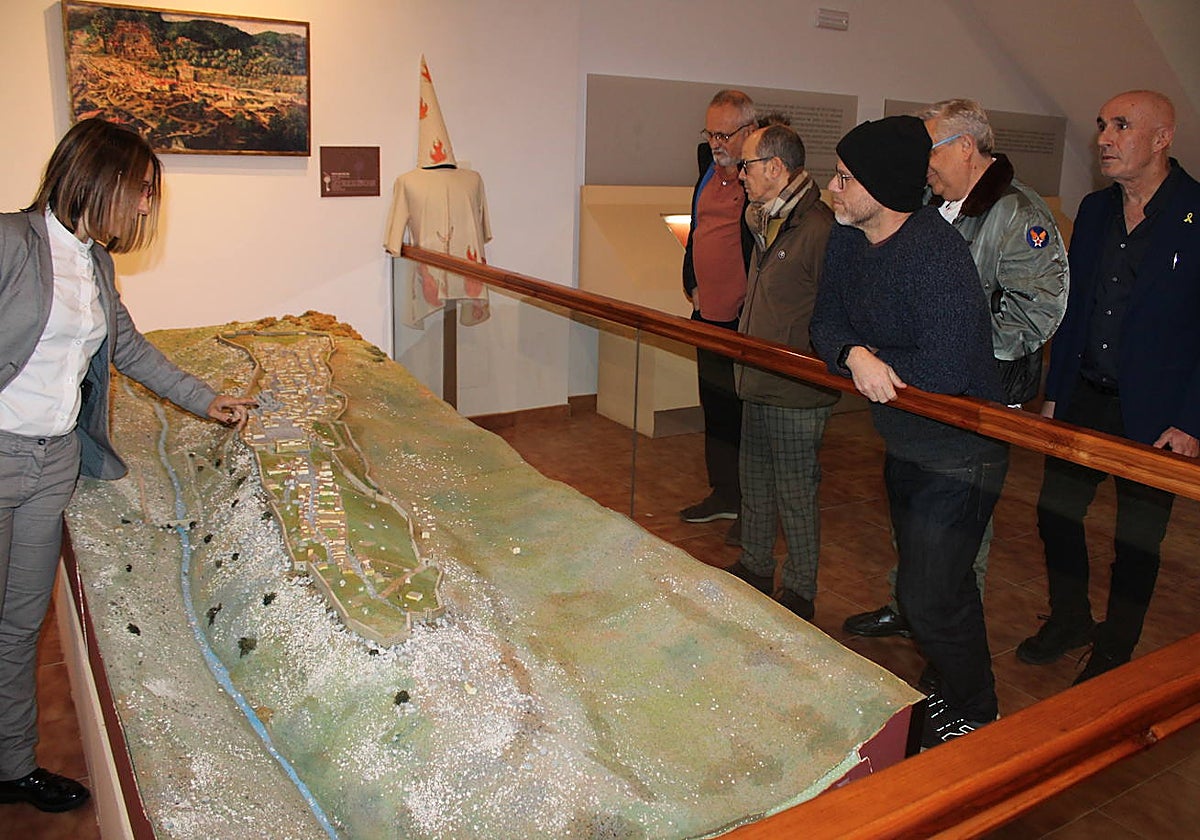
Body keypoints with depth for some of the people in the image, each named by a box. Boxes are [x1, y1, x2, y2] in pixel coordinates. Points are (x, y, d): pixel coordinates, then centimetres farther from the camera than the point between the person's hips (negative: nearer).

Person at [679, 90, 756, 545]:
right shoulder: (709, 162, 11)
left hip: (746, 320, -8)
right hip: (708, 313, 8)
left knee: (746, 413, 2)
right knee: (714, 409, 17)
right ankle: (723, 495, 33)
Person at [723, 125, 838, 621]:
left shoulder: (819, 229, -19)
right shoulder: (766, 223, 11)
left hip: (797, 394, -9)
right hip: (758, 386, 10)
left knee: (796, 497, 5)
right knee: (755, 488, 21)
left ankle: (799, 594, 21)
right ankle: (754, 570, 38)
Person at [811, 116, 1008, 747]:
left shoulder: (934, 251, -26)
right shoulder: (847, 239, 0)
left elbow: (945, 369, -32)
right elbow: (827, 322, 0)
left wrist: (874, 363, -16)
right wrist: (855, 355, -22)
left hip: (958, 454, -8)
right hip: (903, 444, 9)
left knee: (929, 599, -3)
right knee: (933, 583, 23)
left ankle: (973, 718, 24)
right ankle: (950, 692, 45)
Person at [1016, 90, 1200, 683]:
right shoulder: (1095, 210, 6)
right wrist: (1054, 392, 10)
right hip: (1083, 400, 5)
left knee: (1137, 536, 9)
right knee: (1055, 512, 12)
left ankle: (1116, 648, 30)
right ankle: (1069, 620, 35)